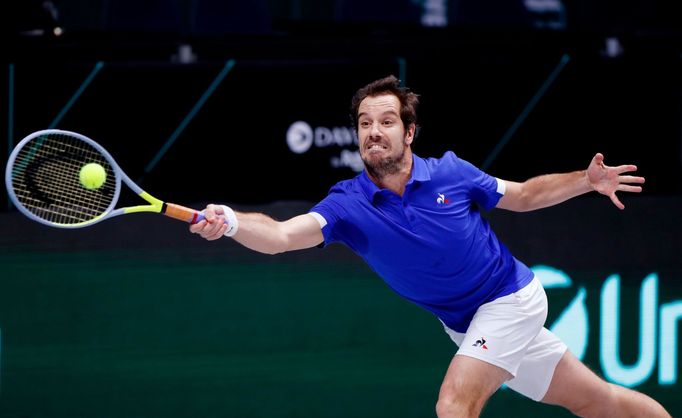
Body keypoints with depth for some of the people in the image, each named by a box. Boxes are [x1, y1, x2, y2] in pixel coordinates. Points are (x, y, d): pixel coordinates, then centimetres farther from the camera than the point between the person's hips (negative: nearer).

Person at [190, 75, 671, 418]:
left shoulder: (450, 172, -14)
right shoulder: (349, 204, -13)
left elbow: (523, 195, 3)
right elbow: (283, 234, -31)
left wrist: (586, 180, -11)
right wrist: (231, 222, -51)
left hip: (511, 298, -4)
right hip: (466, 324, 4)